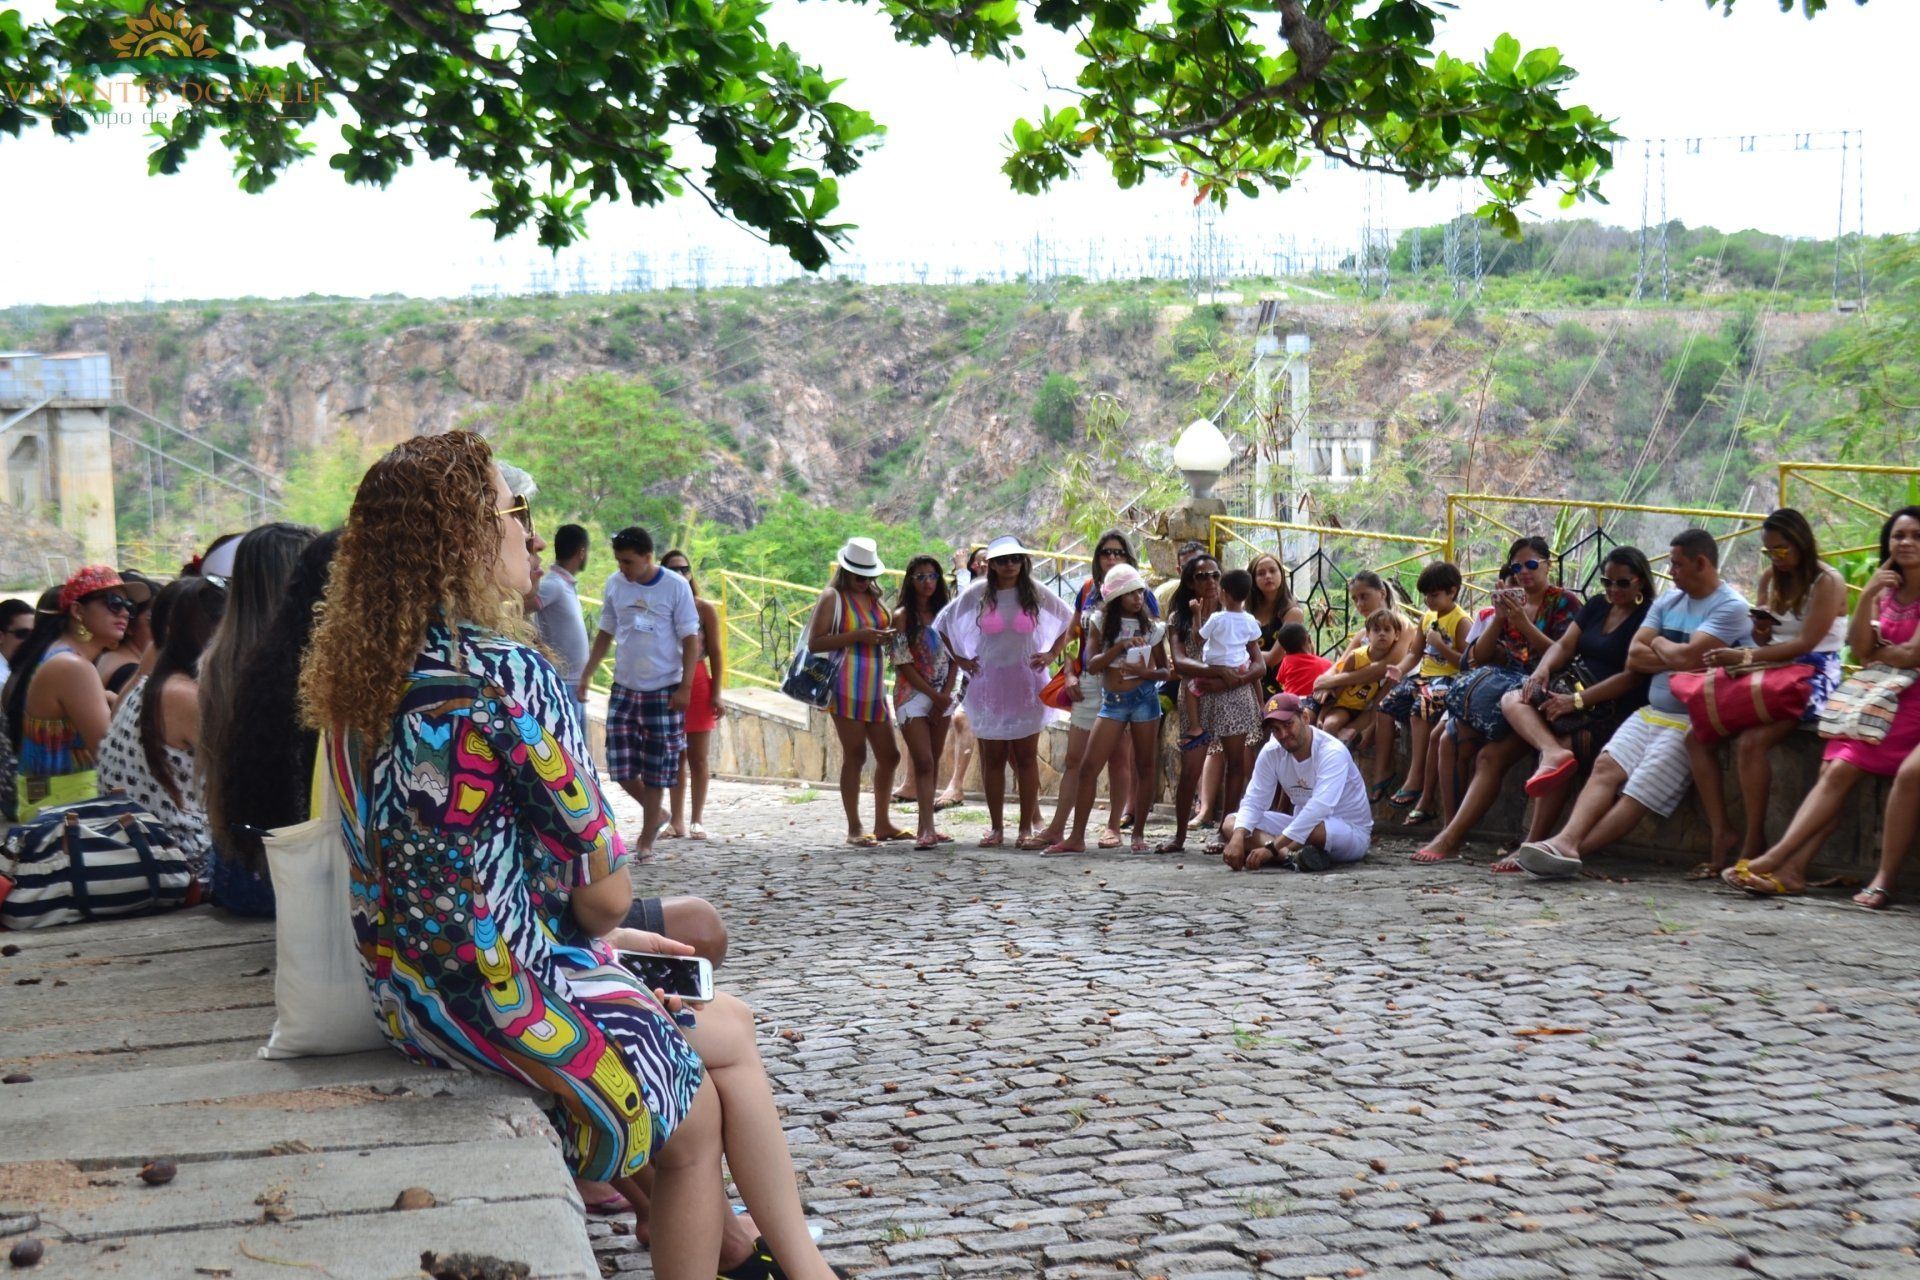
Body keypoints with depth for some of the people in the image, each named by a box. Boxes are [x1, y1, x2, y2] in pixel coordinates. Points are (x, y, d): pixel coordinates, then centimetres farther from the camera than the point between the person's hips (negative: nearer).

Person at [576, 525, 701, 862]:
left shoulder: (675, 587, -9)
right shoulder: (614, 584, 2)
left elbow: (690, 639, -6)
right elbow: (605, 634, 12)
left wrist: (685, 686, -12)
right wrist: (586, 675, 6)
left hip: (664, 691, -4)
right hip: (624, 688, 4)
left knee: (655, 771, 1)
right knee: (621, 766, 0)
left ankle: (646, 841, 12)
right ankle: (655, 815, 25)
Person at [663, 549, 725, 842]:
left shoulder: (704, 610, 1)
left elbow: (715, 653, 1)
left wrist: (717, 693, -5)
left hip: (698, 685, -1)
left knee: (698, 758, 3)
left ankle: (696, 820, 10)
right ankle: (677, 820, 14)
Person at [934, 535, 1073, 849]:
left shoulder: (1036, 595, 1)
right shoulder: (977, 594, 1)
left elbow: (1070, 620, 12)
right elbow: (942, 624, 10)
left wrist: (1052, 654, 4)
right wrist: (960, 659, 6)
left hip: (1026, 684, 0)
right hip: (988, 684, 0)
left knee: (1026, 757, -1)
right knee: (993, 758, 4)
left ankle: (1028, 827, 3)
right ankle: (996, 827, 11)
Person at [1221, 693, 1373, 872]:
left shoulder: (1332, 752, -25)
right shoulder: (1271, 752, -6)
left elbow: (1319, 808, -37)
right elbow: (1253, 801, -9)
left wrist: (1272, 847, -42)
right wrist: (1237, 838, -31)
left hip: (1351, 831, -7)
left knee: (1311, 828, -42)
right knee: (1232, 822, -12)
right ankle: (1292, 855, -33)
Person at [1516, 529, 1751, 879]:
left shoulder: (1731, 607, -6)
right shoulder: (1668, 601, 18)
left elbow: (1687, 657, -19)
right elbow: (1634, 657, 8)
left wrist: (1658, 645, 1)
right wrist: (1675, 657, -7)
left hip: (1691, 722, -7)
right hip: (1651, 712, 7)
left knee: (1638, 794, -18)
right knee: (1606, 767, -18)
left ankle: (1569, 849, -29)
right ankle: (1566, 842, -36)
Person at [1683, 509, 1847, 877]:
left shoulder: (1828, 582, -7)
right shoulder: (1769, 577, 15)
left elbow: (1806, 643, -17)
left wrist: (1744, 657, -24)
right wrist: (1759, 627, -7)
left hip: (1811, 677, -8)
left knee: (1750, 742, -32)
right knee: (1697, 736, -12)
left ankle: (1753, 843, -24)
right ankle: (1721, 835, -16)